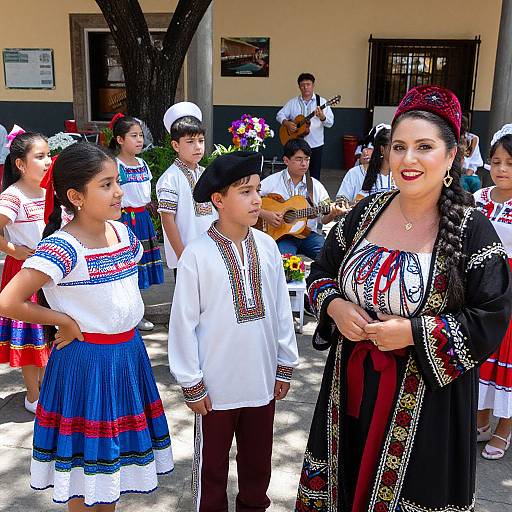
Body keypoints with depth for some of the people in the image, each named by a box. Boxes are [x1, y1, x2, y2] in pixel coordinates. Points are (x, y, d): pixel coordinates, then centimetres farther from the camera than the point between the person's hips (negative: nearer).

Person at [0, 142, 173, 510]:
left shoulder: (123, 232, 1)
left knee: (114, 454, 21)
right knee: (86, 458, 9)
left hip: (128, 352, 7)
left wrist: (128, 318, 8)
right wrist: (64, 322, -16)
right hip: (86, 360, -7)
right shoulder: (62, 248, -22)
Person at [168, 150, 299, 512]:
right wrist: (192, 384, -7)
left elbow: (282, 310, 3)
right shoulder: (197, 254, -16)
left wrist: (285, 366, 7)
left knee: (258, 460, 23)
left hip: (262, 382, 4)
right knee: (212, 463, 18)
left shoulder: (267, 247, -5)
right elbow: (184, 323, -11)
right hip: (216, 386, -3)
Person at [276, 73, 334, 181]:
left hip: (316, 145, -1)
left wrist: (322, 117, -28)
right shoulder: (292, 102, 6)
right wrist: (286, 123, -11)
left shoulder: (321, 102, 0)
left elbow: (330, 123, -6)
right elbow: (280, 115, 9)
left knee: (315, 175, 4)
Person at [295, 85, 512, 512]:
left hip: (426, 401, -3)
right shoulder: (366, 213, 0)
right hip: (351, 387, 4)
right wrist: (336, 307, -12)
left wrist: (413, 332, -22)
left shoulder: (471, 231, -13)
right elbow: (321, 273, 9)